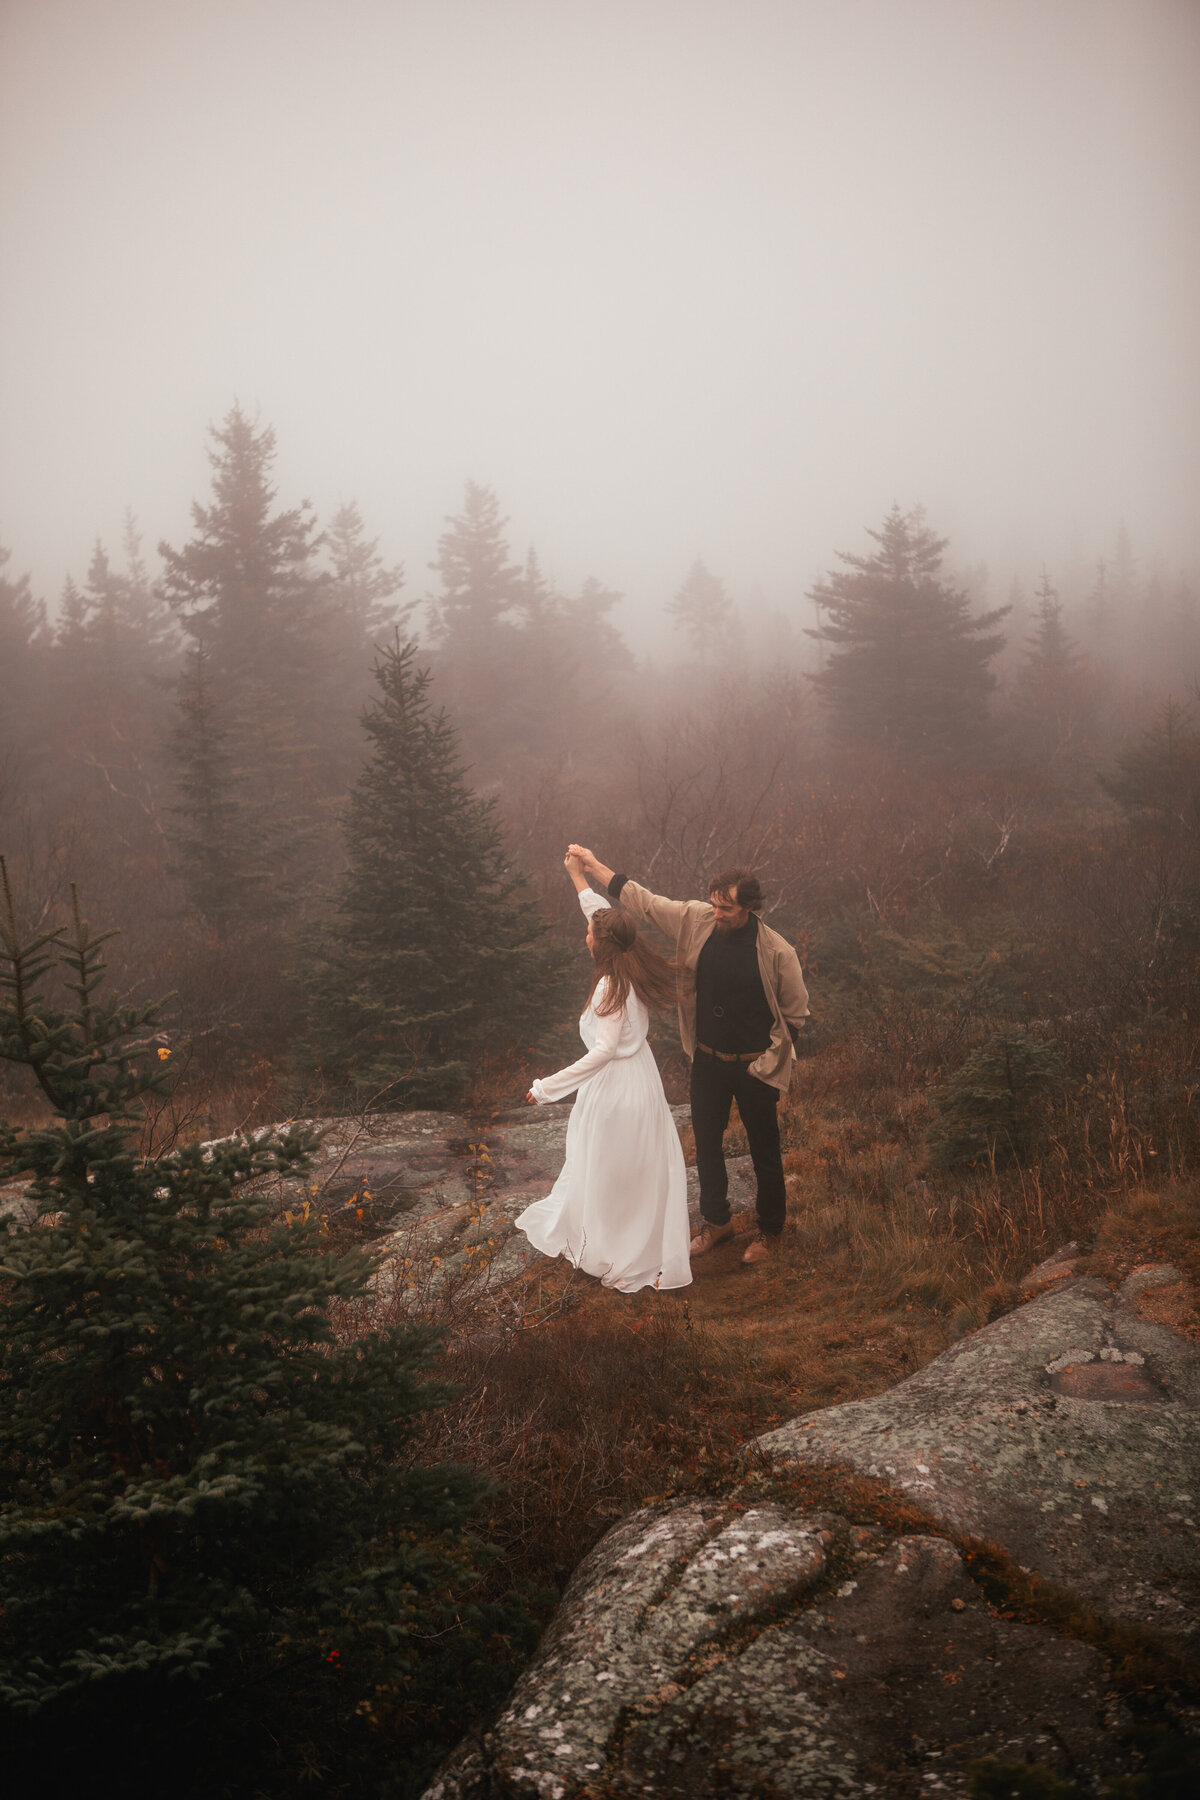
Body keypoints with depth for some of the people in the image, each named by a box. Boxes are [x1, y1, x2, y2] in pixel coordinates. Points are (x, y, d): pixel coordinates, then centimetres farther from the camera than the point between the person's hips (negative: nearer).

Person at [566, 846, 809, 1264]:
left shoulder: (776, 952, -19)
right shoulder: (697, 920, -9)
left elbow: (795, 1012, -7)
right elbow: (643, 901, -1)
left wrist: (769, 1060, -8)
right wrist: (592, 864, -1)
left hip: (754, 1067, -4)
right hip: (707, 1061, 4)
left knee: (764, 1152, 10)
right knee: (707, 1144, 18)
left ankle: (770, 1230, 31)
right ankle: (715, 1222, 38)